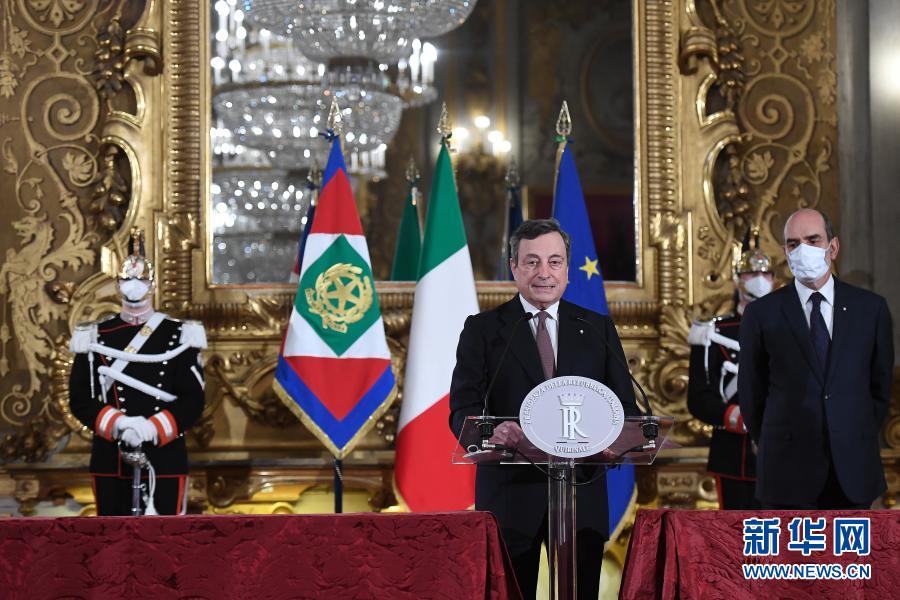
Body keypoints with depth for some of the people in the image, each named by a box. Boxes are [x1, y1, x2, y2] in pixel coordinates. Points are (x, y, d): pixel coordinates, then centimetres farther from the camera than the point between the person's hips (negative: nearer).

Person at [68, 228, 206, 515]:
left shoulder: (178, 336, 1)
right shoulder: (95, 337, 5)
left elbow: (193, 400, -5)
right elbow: (80, 400, 1)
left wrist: (153, 428, -21)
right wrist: (117, 423, -18)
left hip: (164, 458, -1)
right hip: (111, 459, 2)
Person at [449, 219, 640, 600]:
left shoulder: (598, 328, 10)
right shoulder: (482, 329, 3)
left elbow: (625, 406, 6)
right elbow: (462, 410, -5)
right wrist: (491, 431, -29)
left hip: (582, 496, 2)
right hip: (510, 495, -2)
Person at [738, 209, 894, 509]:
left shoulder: (871, 307, 3)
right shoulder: (761, 313, -1)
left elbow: (881, 383, 11)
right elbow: (751, 392, 5)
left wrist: (863, 442, 9)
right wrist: (773, 448, 8)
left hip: (852, 470, 2)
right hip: (788, 471, -1)